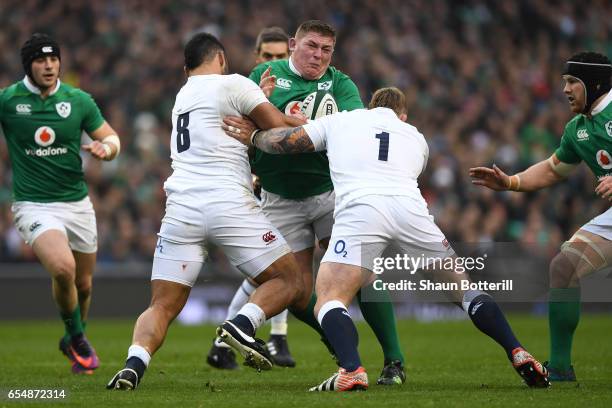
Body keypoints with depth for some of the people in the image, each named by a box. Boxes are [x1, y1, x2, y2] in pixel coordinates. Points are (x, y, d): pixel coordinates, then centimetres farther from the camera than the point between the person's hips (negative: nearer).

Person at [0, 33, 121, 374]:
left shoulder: (79, 100, 0)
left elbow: (111, 137, 8)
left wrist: (105, 148, -14)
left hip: (77, 203, 4)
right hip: (34, 205, -4)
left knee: (84, 285, 11)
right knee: (63, 269, -26)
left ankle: (74, 342, 41)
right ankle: (77, 338, 0)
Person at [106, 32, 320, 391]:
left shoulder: (182, 96, 24)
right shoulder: (233, 85, 5)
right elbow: (280, 127, 2)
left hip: (182, 208, 5)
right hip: (229, 204, -5)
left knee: (162, 306, 7)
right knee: (290, 283, 7)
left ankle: (135, 364, -20)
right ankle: (242, 325, -19)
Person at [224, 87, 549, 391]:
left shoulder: (339, 121, 29)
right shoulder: (416, 138, 34)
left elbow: (287, 141, 28)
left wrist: (252, 137, 47)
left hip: (359, 207, -3)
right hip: (410, 206, 3)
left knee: (329, 300, -2)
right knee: (463, 287, 18)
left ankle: (352, 370, -29)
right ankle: (518, 354, 7)